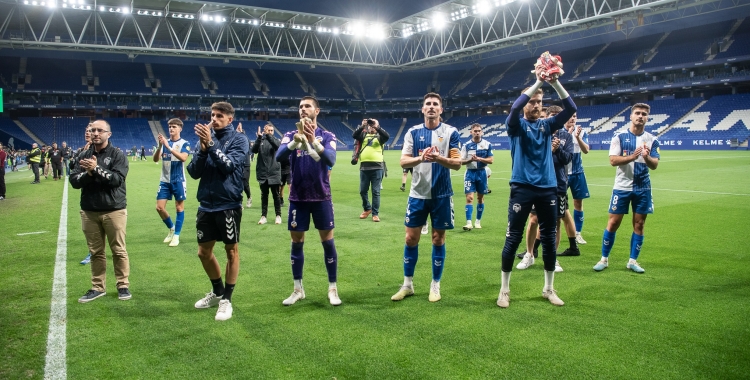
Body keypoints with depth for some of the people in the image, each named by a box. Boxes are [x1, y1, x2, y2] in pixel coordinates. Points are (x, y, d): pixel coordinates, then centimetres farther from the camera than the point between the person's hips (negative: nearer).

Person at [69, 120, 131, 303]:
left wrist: (96, 168, -22)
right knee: (96, 252, 12)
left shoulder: (117, 155, -4)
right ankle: (98, 288, 23)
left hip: (114, 210, -4)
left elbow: (117, 179, -17)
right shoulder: (83, 156, 8)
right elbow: (74, 181, 1)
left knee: (119, 250, 4)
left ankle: (123, 285, 16)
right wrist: (88, 173, -17)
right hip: (89, 212, 4)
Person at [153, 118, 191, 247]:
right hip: (164, 181, 4)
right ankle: (171, 228, 25)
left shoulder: (184, 143, -5)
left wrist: (168, 147, -30)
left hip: (178, 181, -4)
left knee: (179, 207, 3)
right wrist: (160, 145, -22)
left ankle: (176, 235, 12)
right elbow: (155, 159, -5)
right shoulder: (165, 142, 6)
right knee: (159, 207, 1)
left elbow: (183, 158, -24)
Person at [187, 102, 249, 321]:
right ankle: (217, 292, 34)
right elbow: (194, 172, 1)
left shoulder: (239, 139, -5)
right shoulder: (206, 138, 6)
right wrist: (202, 149, -13)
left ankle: (227, 299, 18)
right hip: (206, 205, 5)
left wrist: (211, 144, -24)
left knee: (231, 251, 5)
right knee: (204, 252, 13)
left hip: (228, 204, -5)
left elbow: (229, 166, -19)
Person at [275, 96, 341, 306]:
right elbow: (279, 157, -16)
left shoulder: (327, 136, -1)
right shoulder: (291, 135, 3)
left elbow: (331, 160, -20)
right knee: (297, 242, 7)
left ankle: (332, 289, 15)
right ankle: (298, 289, 21)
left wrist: (313, 141, -35)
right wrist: (296, 140, -34)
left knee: (327, 241, 3)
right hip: (298, 197, 2)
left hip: (321, 197, -2)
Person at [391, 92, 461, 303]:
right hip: (418, 194, 2)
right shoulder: (413, 132, 3)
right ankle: (408, 284, 19)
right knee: (411, 238, 5)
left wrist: (439, 158, -26)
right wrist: (421, 158, -24)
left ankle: (435, 285, 20)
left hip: (441, 195, -1)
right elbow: (403, 161, -5)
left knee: (438, 239, 6)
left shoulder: (451, 132, -1)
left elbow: (457, 163, -7)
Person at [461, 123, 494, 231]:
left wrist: (479, 159, -19)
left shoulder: (487, 144, -1)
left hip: (482, 173, 1)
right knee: (469, 197, -10)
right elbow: (461, 161, -2)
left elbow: (491, 160, -4)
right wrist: (470, 160, -21)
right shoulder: (466, 145, -2)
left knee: (480, 198, 11)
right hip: (470, 173, -1)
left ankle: (478, 221, 24)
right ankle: (469, 223, -12)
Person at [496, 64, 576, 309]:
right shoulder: (516, 125, 2)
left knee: (549, 238, 9)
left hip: (547, 188, 4)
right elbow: (515, 107, -20)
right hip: (522, 188, -4)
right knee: (513, 238, -2)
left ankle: (549, 289, 24)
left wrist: (555, 83, -12)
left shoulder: (547, 125, 11)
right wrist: (538, 82, -22)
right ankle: (504, 290, 11)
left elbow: (571, 108, 0)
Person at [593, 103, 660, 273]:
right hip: (622, 187, -2)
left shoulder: (652, 140, 3)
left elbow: (655, 165, -5)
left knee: (639, 224, 6)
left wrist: (647, 157, -26)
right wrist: (631, 157, -29)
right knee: (613, 223, 1)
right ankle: (604, 259, 12)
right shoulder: (619, 137, -3)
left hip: (643, 189, 2)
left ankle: (633, 261, 17)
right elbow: (613, 160, -13)